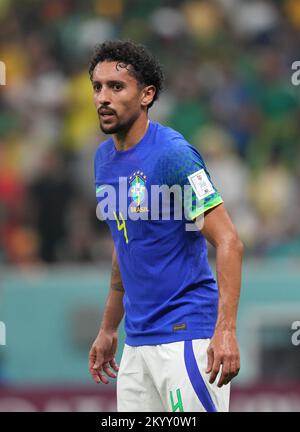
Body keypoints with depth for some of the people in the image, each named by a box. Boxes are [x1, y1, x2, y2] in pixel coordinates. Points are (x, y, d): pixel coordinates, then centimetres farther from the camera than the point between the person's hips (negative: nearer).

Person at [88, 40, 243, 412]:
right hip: (137, 343, 8)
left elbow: (228, 242, -17)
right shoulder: (104, 158, 11)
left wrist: (225, 330, -27)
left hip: (186, 336, -8)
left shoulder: (172, 154, -13)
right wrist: (108, 330, 24)